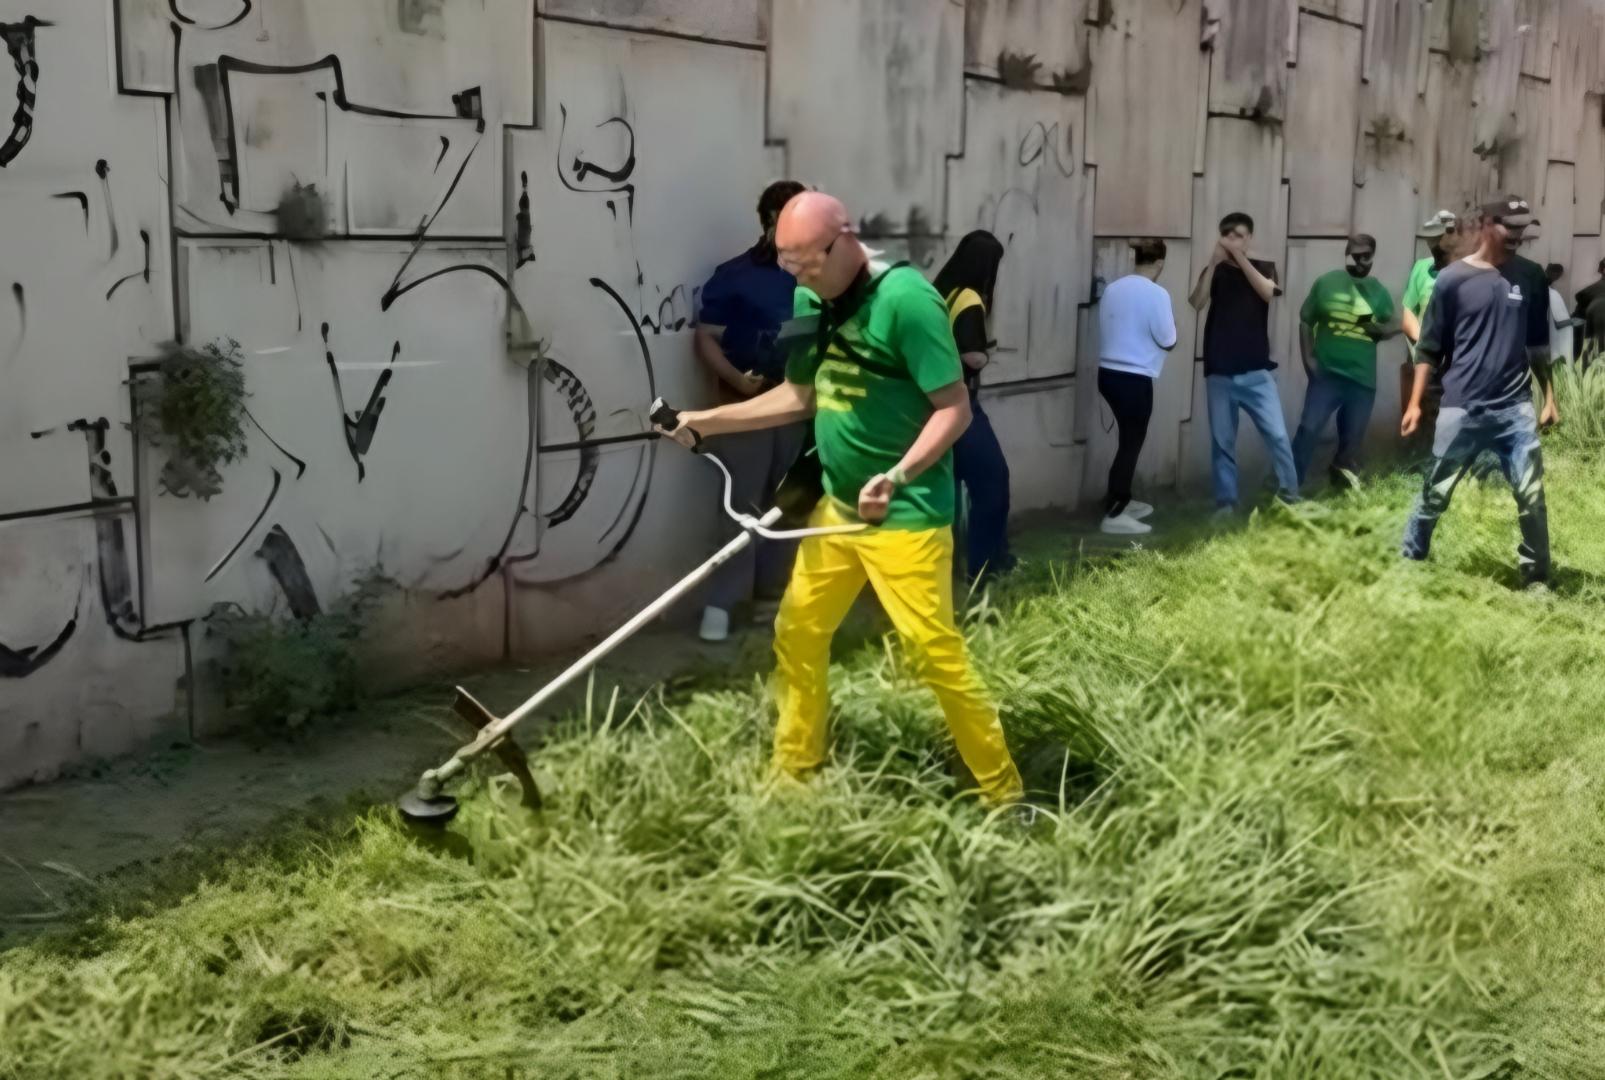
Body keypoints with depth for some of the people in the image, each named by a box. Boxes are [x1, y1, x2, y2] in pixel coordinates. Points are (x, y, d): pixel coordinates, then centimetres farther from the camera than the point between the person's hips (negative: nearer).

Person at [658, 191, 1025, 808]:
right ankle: (792, 773, 30)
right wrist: (706, 421, 11)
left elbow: (954, 409, -17)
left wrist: (896, 477, -29)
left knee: (934, 651, -6)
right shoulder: (810, 303, 5)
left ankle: (1003, 793, 8)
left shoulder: (905, 299, -18)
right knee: (797, 634, 13)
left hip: (907, 514, -8)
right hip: (837, 506, 8)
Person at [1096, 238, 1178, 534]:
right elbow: (1168, 341, -10)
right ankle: (1114, 515, -1)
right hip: (1135, 379, -7)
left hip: (1108, 373, 7)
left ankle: (1121, 501, 28)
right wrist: (1172, 322, 8)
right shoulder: (1156, 294, -13)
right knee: (1132, 443, -1)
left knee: (1129, 438, 20)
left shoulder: (1112, 289, 7)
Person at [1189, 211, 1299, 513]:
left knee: (1277, 434, -4)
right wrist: (1214, 261, -17)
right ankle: (1226, 502, 12)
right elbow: (1196, 303, -10)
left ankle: (1290, 495, 9)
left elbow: (1268, 292, -14)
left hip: (1256, 371, -1)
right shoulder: (1215, 272, 8)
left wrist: (1239, 257, -16)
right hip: (1220, 372, 1)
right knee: (1222, 440, 4)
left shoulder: (1264, 267, 8)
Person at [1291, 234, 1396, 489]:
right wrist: (1308, 358, -7)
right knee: (1309, 428, -13)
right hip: (1326, 372, -3)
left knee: (1353, 437, 12)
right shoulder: (1326, 282, 0)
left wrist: (1383, 328, -10)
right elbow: (1306, 322, 3)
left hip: (1362, 378, 3)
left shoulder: (1379, 291, 8)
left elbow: (1393, 326, 14)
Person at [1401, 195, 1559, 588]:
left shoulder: (1528, 279, 7)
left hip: (1515, 408, 2)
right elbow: (1430, 348, 1)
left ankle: (1537, 578, 8)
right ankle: (1408, 562, 23)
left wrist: (1550, 398, 11)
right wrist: (1415, 403, -2)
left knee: (1532, 496, -2)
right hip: (1461, 409, -2)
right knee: (1435, 494, 6)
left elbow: (1538, 345, 15)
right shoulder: (1453, 279, -2)